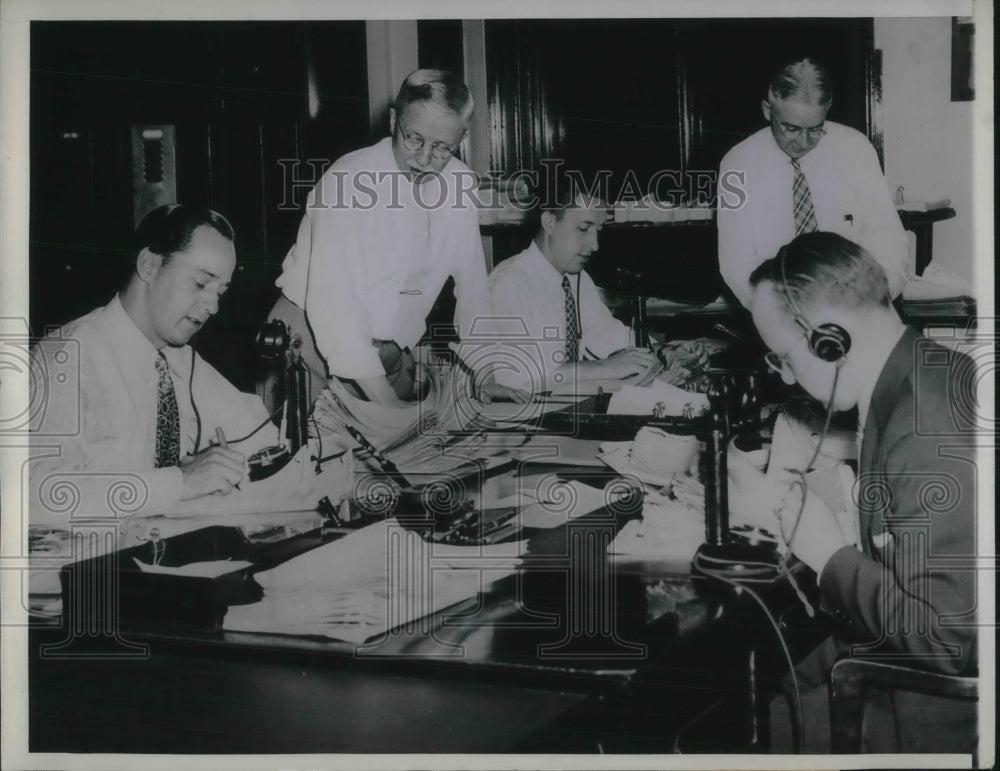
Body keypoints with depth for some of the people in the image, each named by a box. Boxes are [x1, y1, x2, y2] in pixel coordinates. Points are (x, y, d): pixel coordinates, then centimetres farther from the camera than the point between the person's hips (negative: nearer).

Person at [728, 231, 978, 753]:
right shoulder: (923, 372, -1)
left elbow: (945, 640, -28)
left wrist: (831, 555, -19)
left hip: (929, 710, -9)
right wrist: (780, 501, 1)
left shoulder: (933, 439, -30)